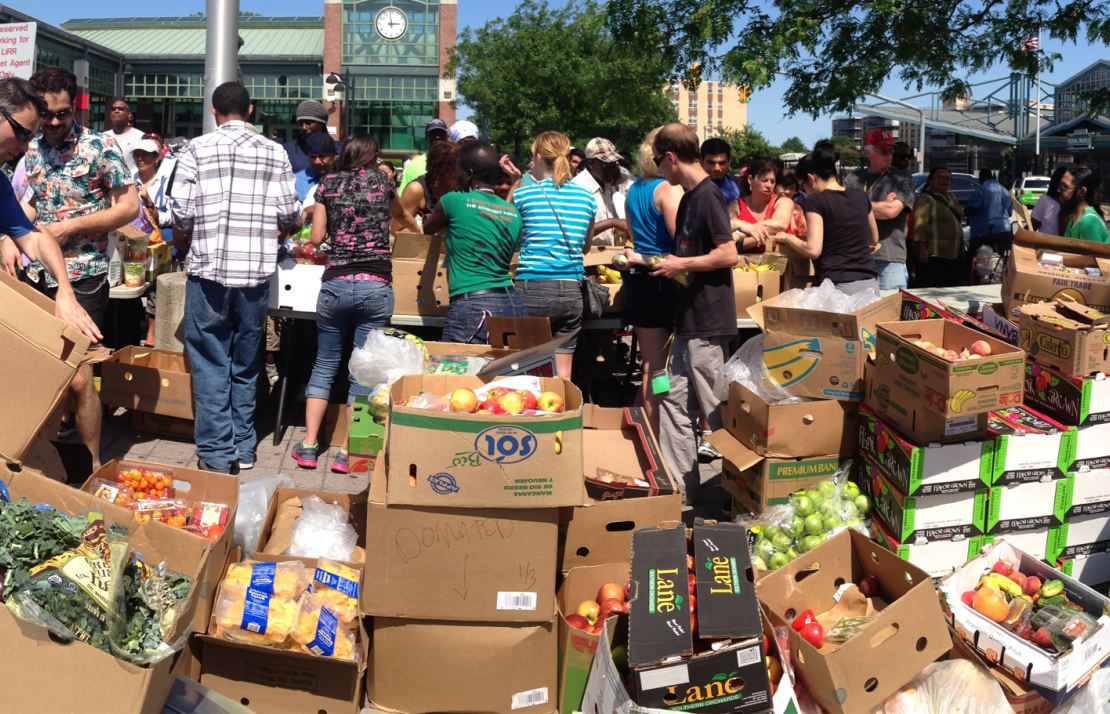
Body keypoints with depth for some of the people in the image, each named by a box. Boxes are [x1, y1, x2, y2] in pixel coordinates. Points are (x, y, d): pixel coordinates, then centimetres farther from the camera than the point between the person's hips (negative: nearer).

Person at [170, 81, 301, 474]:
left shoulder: (198, 149, 0)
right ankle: (243, 449, 20)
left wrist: (182, 241, 19)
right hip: (257, 271, 2)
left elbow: (182, 210, -3)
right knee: (246, 363, 14)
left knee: (210, 363, 4)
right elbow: (290, 214, 5)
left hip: (209, 269, -2)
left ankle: (217, 455, 5)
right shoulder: (275, 153, 6)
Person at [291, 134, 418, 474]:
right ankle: (347, 452, 5)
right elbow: (400, 214, 31)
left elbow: (316, 238, 9)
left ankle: (309, 445, 13)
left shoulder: (327, 183, 9)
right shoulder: (381, 180, 10)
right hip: (376, 285, -1)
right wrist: (416, 228, 53)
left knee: (325, 365, 14)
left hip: (335, 284, 1)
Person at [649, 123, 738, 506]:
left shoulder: (707, 195, -14)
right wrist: (667, 262, 14)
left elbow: (728, 255, -20)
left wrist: (681, 265, -13)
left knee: (717, 411, -1)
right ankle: (678, 489, 18)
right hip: (689, 320, 10)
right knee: (674, 402, 11)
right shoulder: (690, 196, 15)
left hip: (709, 322, -10)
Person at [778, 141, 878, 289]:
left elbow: (813, 250, -14)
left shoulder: (816, 201, -7)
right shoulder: (861, 196, 12)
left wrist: (787, 237, 2)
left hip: (839, 286, -6)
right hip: (870, 282, 6)